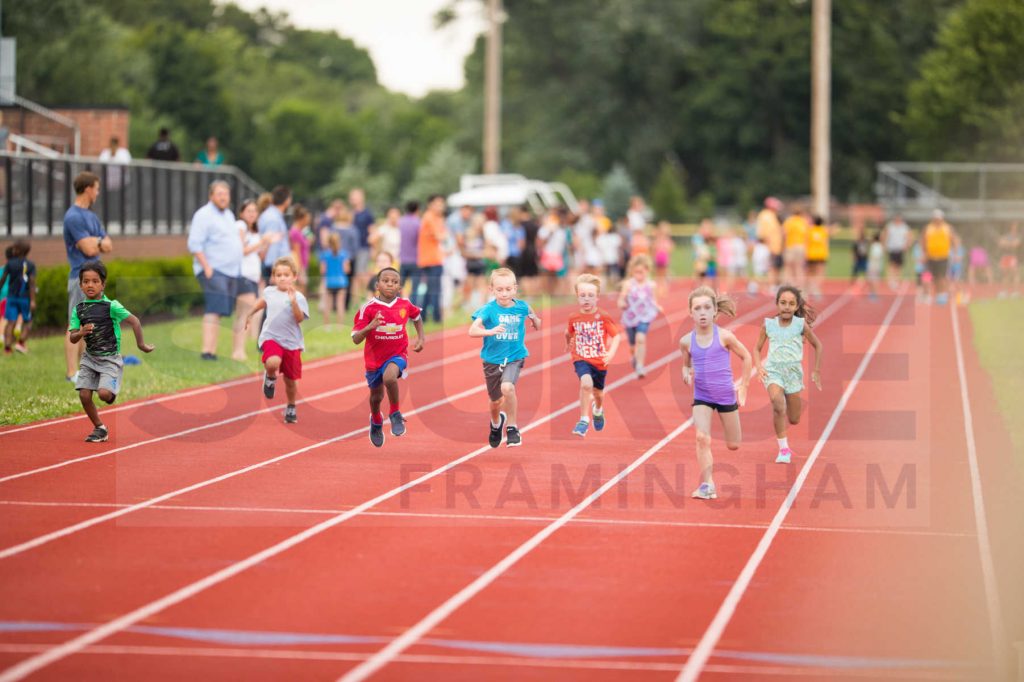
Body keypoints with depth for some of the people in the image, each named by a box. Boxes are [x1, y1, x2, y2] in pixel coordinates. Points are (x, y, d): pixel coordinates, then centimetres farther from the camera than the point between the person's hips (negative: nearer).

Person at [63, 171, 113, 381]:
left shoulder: (91, 216, 16)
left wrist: (96, 242, -7)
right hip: (81, 277, -10)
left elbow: (109, 245, 13)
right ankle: (72, 373, -10)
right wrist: (100, 241, 1)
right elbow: (89, 249, -19)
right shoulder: (74, 217, -13)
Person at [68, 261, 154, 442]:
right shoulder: (79, 309, 1)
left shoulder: (111, 306, -13)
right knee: (84, 395, -5)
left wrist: (141, 344, -6)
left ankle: (114, 392, 16)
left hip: (110, 358, -5)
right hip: (89, 357, 5)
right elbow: (72, 339, 1)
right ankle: (100, 429, 15)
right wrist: (81, 332, -20)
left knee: (104, 393, -22)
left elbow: (134, 321, -11)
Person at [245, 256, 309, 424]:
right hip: (271, 337, 1)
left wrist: (293, 302, -32)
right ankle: (270, 378, 4)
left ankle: (291, 408, 34)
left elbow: (300, 319, -20)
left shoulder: (298, 297, -9)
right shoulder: (269, 292, 3)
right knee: (273, 363, -32)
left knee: (290, 380, 10)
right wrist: (250, 314, 37)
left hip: (291, 342, -1)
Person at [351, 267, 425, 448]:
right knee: (376, 396, 20)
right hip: (374, 358, 1)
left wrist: (420, 338, 8)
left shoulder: (405, 305, -8)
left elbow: (417, 317, 18)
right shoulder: (369, 308, -16)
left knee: (389, 377, -35)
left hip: (397, 354, -1)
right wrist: (369, 327, -34)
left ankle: (395, 414, -11)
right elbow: (356, 339, -16)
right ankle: (376, 421, 55)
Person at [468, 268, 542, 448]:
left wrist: (535, 319, 5)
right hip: (492, 359, 1)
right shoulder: (488, 309, -13)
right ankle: (496, 423, 52)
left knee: (507, 387, -29)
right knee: (496, 400, 17)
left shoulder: (522, 307, -4)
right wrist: (491, 331, -39)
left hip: (514, 357, -1)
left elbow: (537, 324, 22)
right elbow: (472, 331, -28)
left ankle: (512, 428, -12)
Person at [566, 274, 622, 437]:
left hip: (600, 361, 1)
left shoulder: (604, 317, -11)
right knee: (586, 383, -29)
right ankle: (584, 420, -20)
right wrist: (568, 345, 26)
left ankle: (598, 410, 56)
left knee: (598, 392, 19)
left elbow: (616, 335, -11)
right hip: (581, 359, -1)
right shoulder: (574, 318, -5)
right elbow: (569, 333, 16)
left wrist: (611, 352, -24)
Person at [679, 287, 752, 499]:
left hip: (726, 395, 0)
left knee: (733, 445, 9)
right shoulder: (687, 341, -4)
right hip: (701, 397, 0)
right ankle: (707, 485, -16)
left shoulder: (724, 336, -11)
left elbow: (746, 356, 3)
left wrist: (743, 386, 3)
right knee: (702, 438, -20)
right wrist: (686, 374, -10)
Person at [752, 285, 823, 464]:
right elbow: (757, 349, 10)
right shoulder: (768, 324, -1)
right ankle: (783, 449, -22)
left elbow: (817, 345, 10)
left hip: (793, 371, 1)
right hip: (773, 370, -1)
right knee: (778, 403, -30)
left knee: (794, 420, 5)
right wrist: (758, 367, -8)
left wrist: (816, 371, 10)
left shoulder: (801, 324, -3)